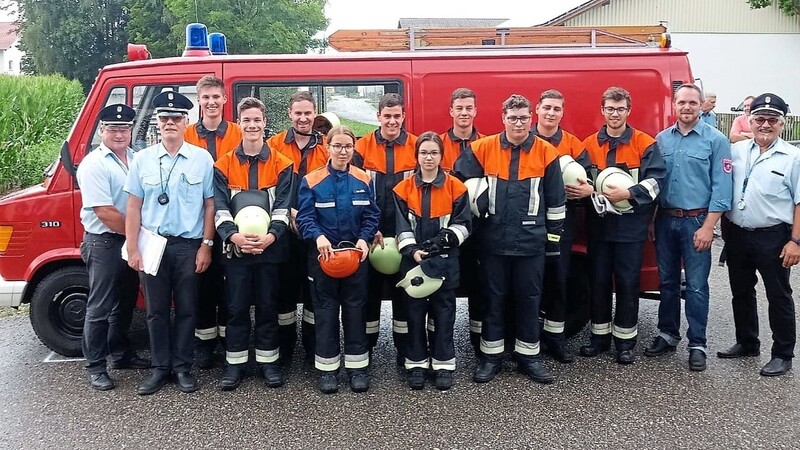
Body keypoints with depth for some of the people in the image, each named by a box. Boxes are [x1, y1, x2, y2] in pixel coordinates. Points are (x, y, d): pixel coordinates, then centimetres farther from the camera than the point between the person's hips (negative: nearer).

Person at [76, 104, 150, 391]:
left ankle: (121, 354, 32)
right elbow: (105, 212, -19)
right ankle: (95, 367, 11)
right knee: (100, 308, 1)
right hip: (104, 243, -7)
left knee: (125, 303, 18)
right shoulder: (94, 164, -13)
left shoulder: (137, 159, 8)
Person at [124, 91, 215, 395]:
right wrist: (132, 249, 1)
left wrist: (206, 246, -4)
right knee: (156, 310, 8)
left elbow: (209, 205, 1)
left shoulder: (202, 158, 1)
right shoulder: (142, 159, 5)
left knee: (186, 309, 6)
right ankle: (160, 368, 19)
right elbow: (134, 207, 5)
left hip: (189, 245, -1)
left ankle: (182, 368, 18)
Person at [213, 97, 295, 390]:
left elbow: (283, 207, -3)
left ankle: (268, 361, 20)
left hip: (270, 247, 0)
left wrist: (271, 236, -18)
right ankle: (235, 363, 17)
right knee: (237, 308, 6)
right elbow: (220, 208, -2)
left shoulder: (281, 164, 3)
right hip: (235, 247, 1)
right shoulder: (224, 165, 4)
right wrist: (233, 236, -18)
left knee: (268, 306, 8)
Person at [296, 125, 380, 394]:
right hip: (324, 253, -2)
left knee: (355, 308, 8)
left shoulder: (364, 180, 2)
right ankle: (327, 368, 16)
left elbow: (372, 215, 2)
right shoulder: (311, 181, -5)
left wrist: (364, 238, -15)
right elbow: (304, 217, -10)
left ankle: (357, 366, 18)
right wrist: (318, 236, -29)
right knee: (325, 309, 6)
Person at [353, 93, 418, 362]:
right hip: (370, 233, 0)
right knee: (370, 289, 8)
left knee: (403, 290, 9)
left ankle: (404, 349, 21)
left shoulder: (416, 146, 0)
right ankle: (366, 347, 22)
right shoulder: (363, 147, -1)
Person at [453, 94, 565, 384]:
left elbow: (556, 201, 4)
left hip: (531, 240, 0)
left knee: (529, 298, 9)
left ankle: (529, 355, 22)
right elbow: (459, 182, 5)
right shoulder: (483, 148, -2)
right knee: (494, 297, 9)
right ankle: (491, 356, 20)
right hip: (494, 239, 0)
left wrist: (553, 238, 6)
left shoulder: (546, 152, -1)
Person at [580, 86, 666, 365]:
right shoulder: (589, 145, 7)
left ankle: (625, 341, 15)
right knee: (599, 281, 9)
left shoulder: (645, 144, -1)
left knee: (627, 283, 3)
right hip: (599, 224, 3)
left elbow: (655, 180, -8)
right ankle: (600, 336, 22)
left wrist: (627, 193, -21)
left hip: (631, 224, -2)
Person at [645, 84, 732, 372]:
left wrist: (708, 227, -14)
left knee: (696, 285, 0)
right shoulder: (661, 139, 8)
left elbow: (721, 187, -9)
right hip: (665, 219, 4)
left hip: (696, 221, -4)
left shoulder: (716, 140, -5)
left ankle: (697, 345, 10)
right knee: (667, 281, 13)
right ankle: (667, 334, 26)